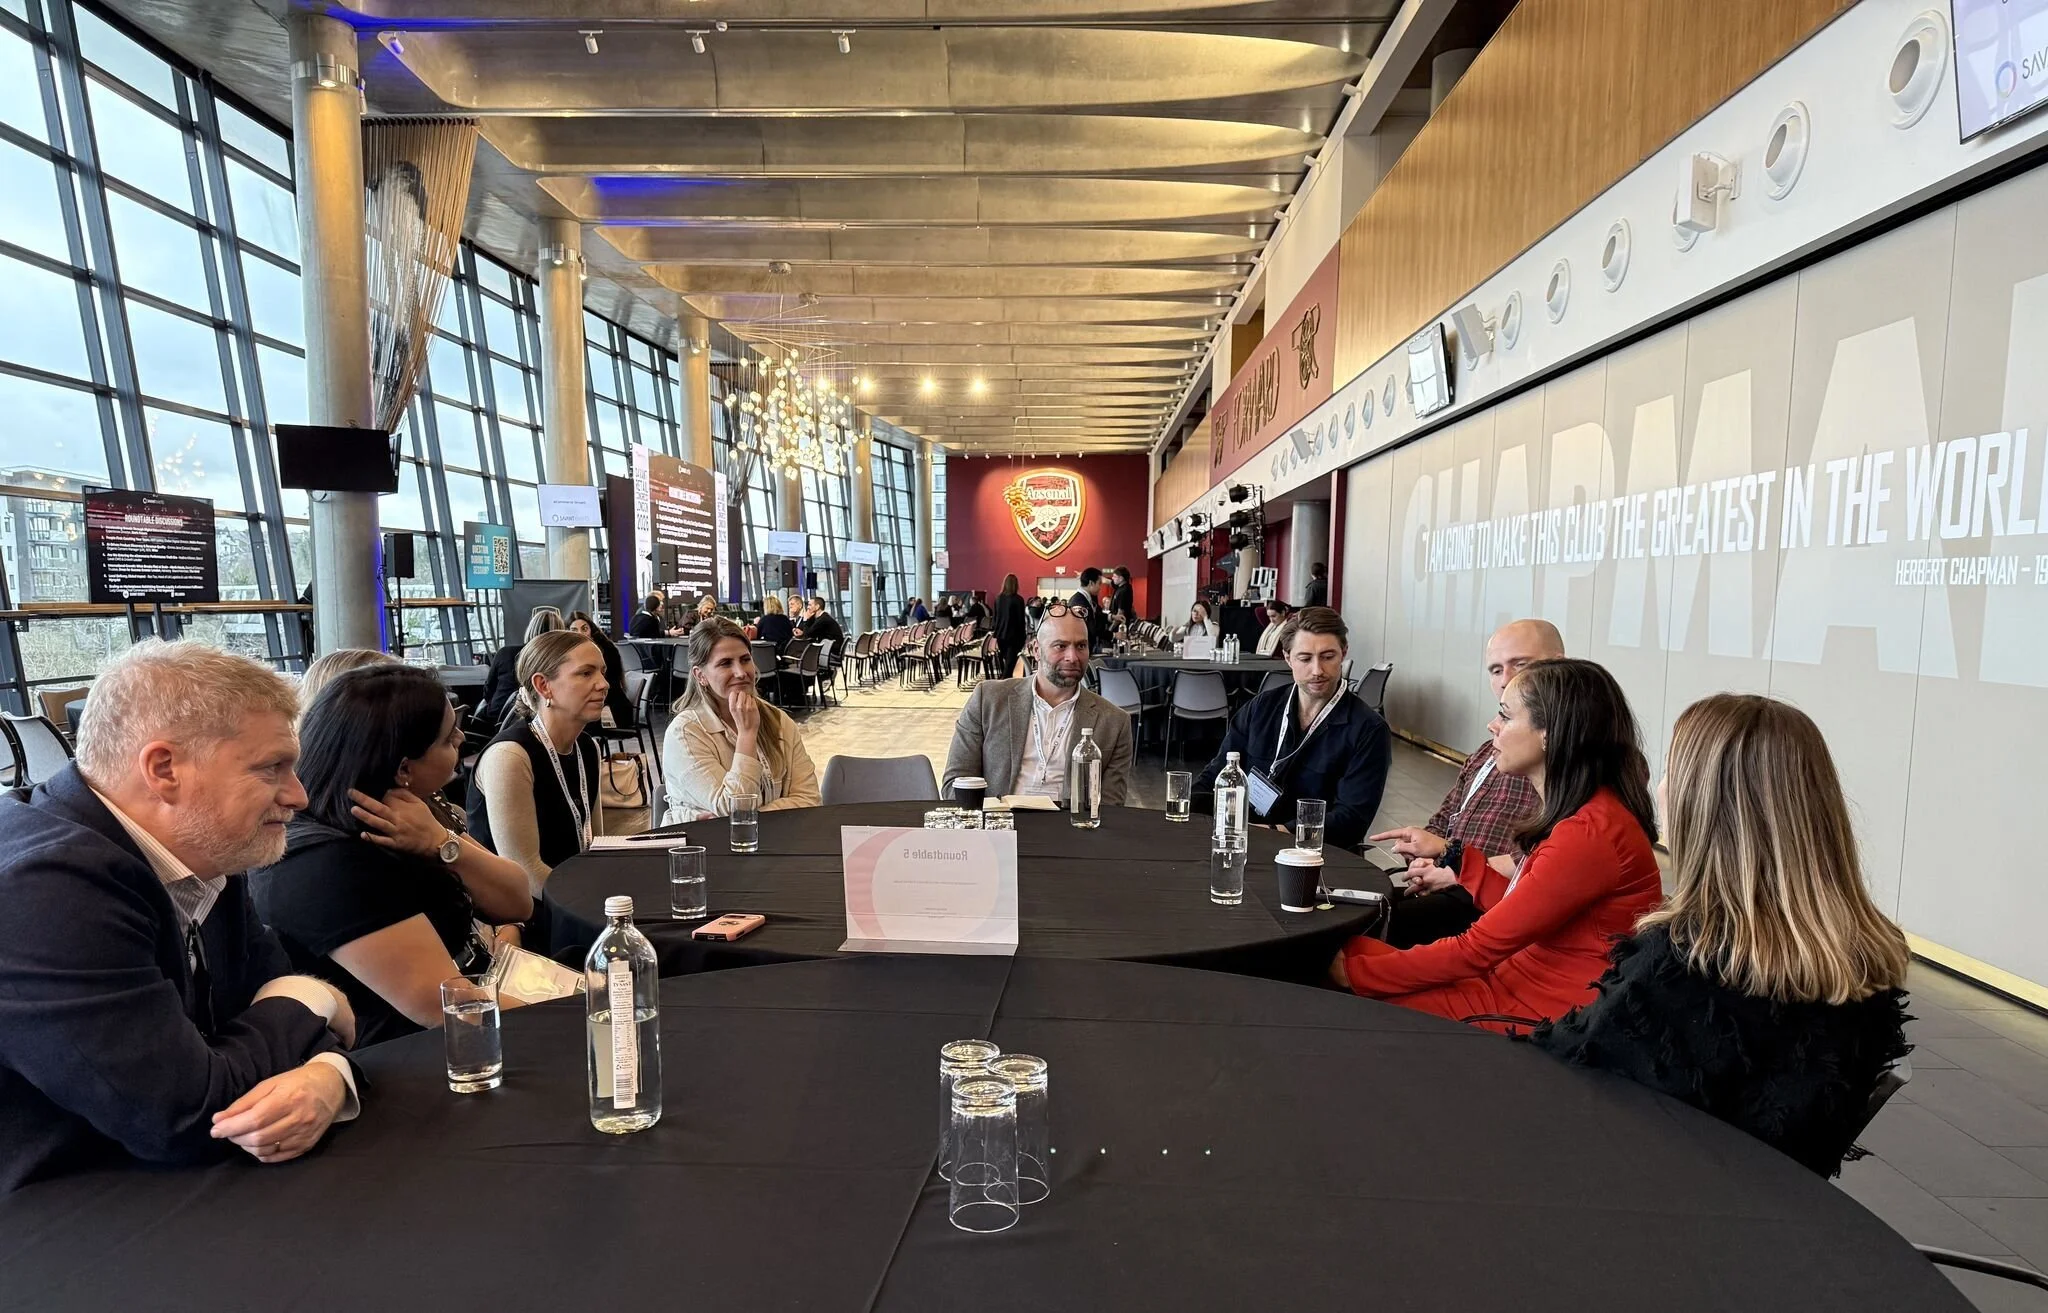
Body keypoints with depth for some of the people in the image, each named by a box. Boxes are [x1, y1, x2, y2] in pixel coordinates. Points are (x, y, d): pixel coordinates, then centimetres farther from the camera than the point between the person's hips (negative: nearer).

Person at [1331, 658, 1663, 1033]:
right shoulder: (1584, 810, 4)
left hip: (1547, 1013, -8)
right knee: (1351, 948, 3)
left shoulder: (1588, 833, -24)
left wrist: (1356, 972, -14)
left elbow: (1478, 949, -20)